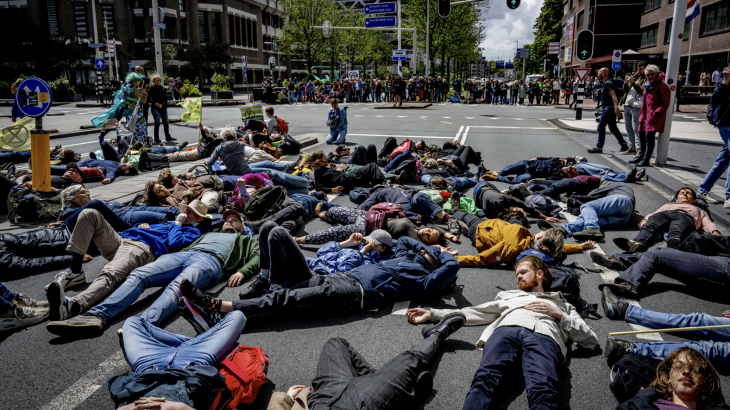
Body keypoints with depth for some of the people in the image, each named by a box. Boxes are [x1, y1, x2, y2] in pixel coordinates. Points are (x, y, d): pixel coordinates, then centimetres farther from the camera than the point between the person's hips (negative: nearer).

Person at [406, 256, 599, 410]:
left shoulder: (562, 304, 36)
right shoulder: (508, 295, 41)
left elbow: (591, 341, 23)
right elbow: (474, 313, 34)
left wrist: (559, 315, 10)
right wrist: (431, 314, 26)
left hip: (544, 336, -1)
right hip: (505, 330, 2)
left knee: (543, 390, -37)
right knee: (484, 379, -34)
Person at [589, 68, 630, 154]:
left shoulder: (607, 83, -14)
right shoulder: (606, 83, 17)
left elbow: (613, 96, -25)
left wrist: (616, 107, -35)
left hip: (609, 108, -10)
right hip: (608, 108, 10)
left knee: (601, 127, -7)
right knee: (613, 128, 14)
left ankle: (599, 147, -3)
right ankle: (624, 145, 17)